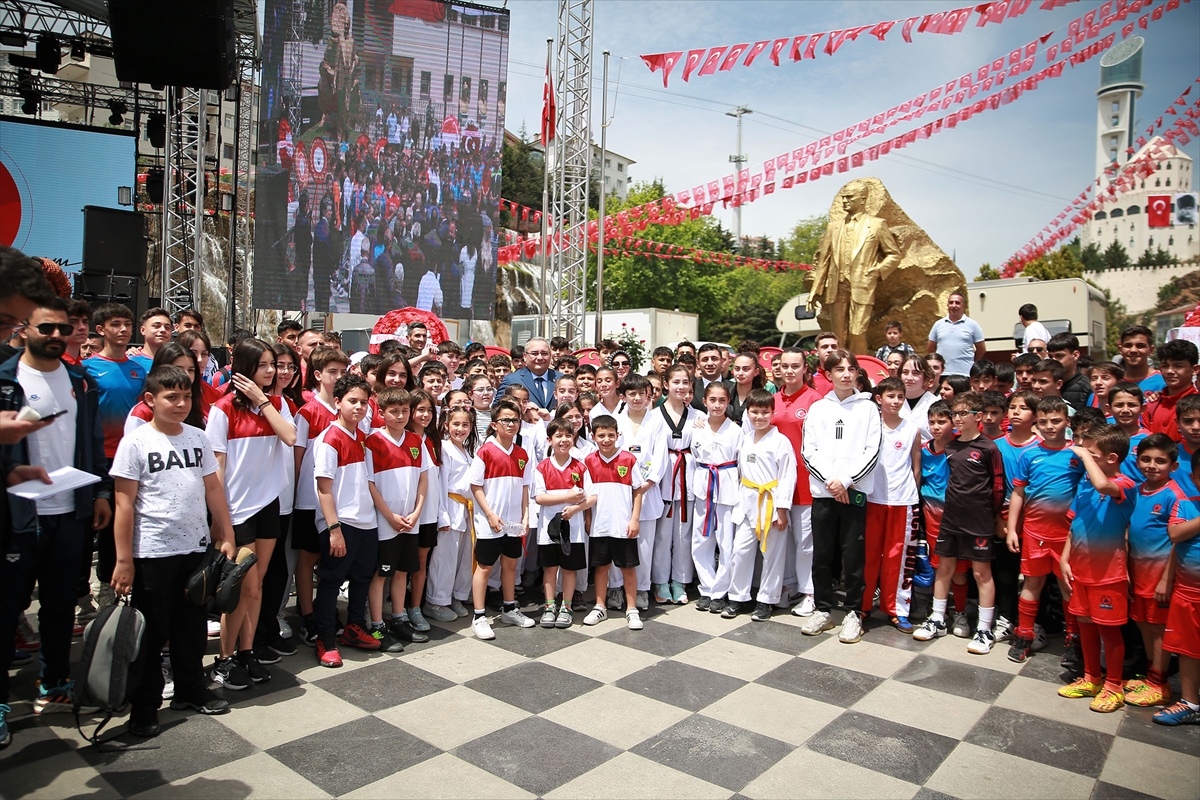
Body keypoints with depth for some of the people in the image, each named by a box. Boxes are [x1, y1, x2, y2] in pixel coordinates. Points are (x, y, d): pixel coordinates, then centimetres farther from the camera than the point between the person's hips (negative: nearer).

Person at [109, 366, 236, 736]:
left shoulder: (198, 438, 5)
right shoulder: (135, 442, -8)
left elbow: (213, 489, 9)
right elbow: (124, 503, -9)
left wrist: (227, 537, 7)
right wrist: (123, 559, -11)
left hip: (196, 547, 4)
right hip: (152, 553, -4)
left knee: (192, 625, 15)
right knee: (151, 632, 7)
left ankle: (191, 690, 31)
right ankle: (143, 707, 22)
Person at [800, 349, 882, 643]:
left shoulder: (868, 408, 5)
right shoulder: (818, 408, 9)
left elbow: (871, 451, -2)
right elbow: (808, 451, 3)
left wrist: (845, 480, -11)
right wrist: (830, 480, -10)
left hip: (854, 492, -2)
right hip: (822, 491, 2)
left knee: (853, 555, 1)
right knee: (821, 554, 7)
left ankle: (854, 613, 14)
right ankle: (823, 610, 19)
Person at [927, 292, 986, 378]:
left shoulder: (972, 325, 3)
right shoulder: (938, 324, 9)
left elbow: (981, 349, 7)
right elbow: (931, 348, 15)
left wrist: (970, 362, 11)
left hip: (965, 374, -2)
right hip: (941, 374, 2)